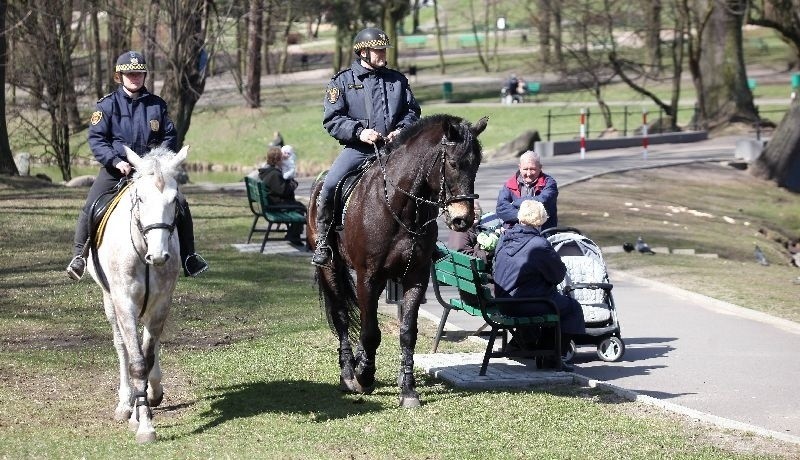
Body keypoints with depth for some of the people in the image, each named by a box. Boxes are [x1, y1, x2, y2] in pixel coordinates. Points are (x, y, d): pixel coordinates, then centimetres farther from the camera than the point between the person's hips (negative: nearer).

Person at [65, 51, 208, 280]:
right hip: (115, 169, -2)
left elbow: (170, 137, 12)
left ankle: (188, 257, 2)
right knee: (90, 207, -18)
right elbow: (96, 139, -6)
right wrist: (117, 161, -19)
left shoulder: (157, 104, 6)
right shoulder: (107, 104, -2)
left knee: (180, 203, -10)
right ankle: (79, 256, -4)